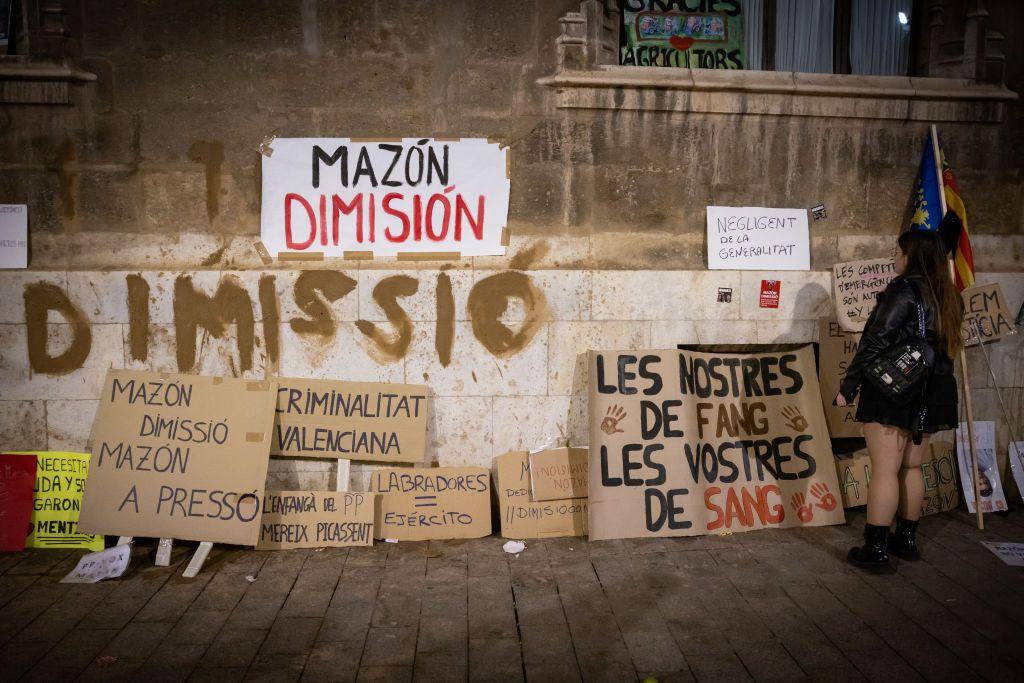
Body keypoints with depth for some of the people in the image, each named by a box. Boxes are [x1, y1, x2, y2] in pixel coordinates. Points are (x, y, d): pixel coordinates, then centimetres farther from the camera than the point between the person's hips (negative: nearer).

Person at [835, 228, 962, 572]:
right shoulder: (949, 297, 11)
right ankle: (906, 540, 25)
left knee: (885, 470, -5)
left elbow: (875, 342, -17)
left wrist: (848, 386, -13)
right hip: (931, 395, 8)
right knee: (912, 468, 16)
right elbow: (946, 346, 16)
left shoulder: (905, 289, -13)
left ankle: (875, 550, -1)